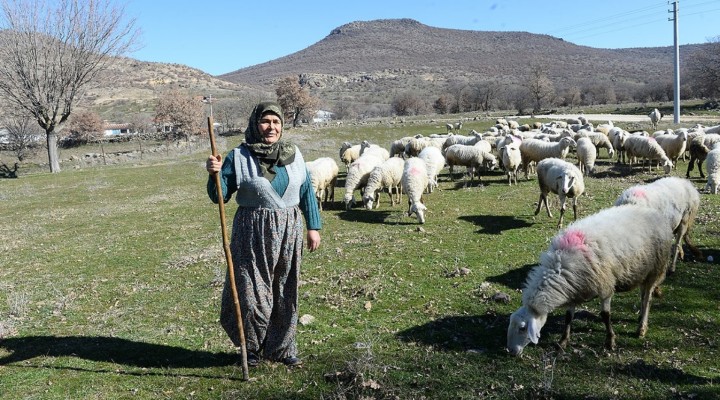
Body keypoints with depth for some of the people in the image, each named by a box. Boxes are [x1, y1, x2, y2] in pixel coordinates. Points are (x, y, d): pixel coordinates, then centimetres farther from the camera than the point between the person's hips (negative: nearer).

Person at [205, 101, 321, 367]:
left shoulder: (294, 154, 6)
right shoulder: (238, 157, -4)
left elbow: (307, 193, 10)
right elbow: (220, 197, -3)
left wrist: (313, 227, 7)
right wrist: (215, 174, -22)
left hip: (289, 231, 3)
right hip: (254, 233, -3)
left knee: (286, 292, 11)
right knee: (254, 292, 0)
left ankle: (281, 348, 29)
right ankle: (251, 348, 26)